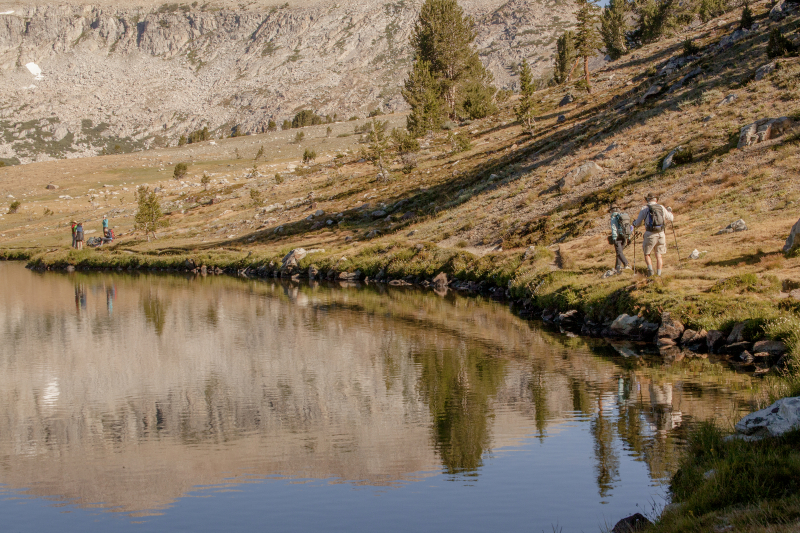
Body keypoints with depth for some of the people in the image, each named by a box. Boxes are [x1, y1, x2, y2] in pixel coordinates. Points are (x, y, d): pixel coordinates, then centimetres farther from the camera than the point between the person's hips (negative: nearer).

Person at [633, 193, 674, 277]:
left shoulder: (645, 209, -1)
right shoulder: (662, 208, 7)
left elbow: (638, 223, 4)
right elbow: (671, 218, 21)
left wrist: (634, 223, 28)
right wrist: (669, 211, 42)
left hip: (650, 235, -3)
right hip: (661, 234, 3)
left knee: (647, 254, 13)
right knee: (659, 255, 11)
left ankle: (650, 269, -8)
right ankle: (658, 274, 5)